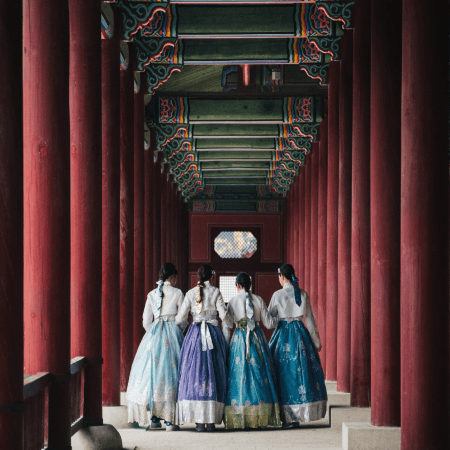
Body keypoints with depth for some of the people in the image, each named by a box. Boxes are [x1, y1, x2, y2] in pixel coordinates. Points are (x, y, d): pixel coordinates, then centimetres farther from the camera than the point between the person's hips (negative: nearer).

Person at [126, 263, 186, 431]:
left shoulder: (152, 294, 7)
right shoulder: (177, 293, -2)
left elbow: (146, 321, 8)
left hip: (153, 335, 3)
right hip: (172, 335, -3)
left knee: (151, 370, 8)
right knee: (170, 373, -2)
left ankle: (153, 417, 8)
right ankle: (169, 419, -7)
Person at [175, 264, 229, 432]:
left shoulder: (190, 293, 5)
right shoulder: (215, 292, 1)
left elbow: (181, 318, 5)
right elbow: (223, 315, -4)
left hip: (195, 334, 1)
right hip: (213, 334, -1)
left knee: (194, 373, 2)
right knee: (213, 374, 3)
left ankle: (199, 420, -4)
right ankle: (211, 420, -1)